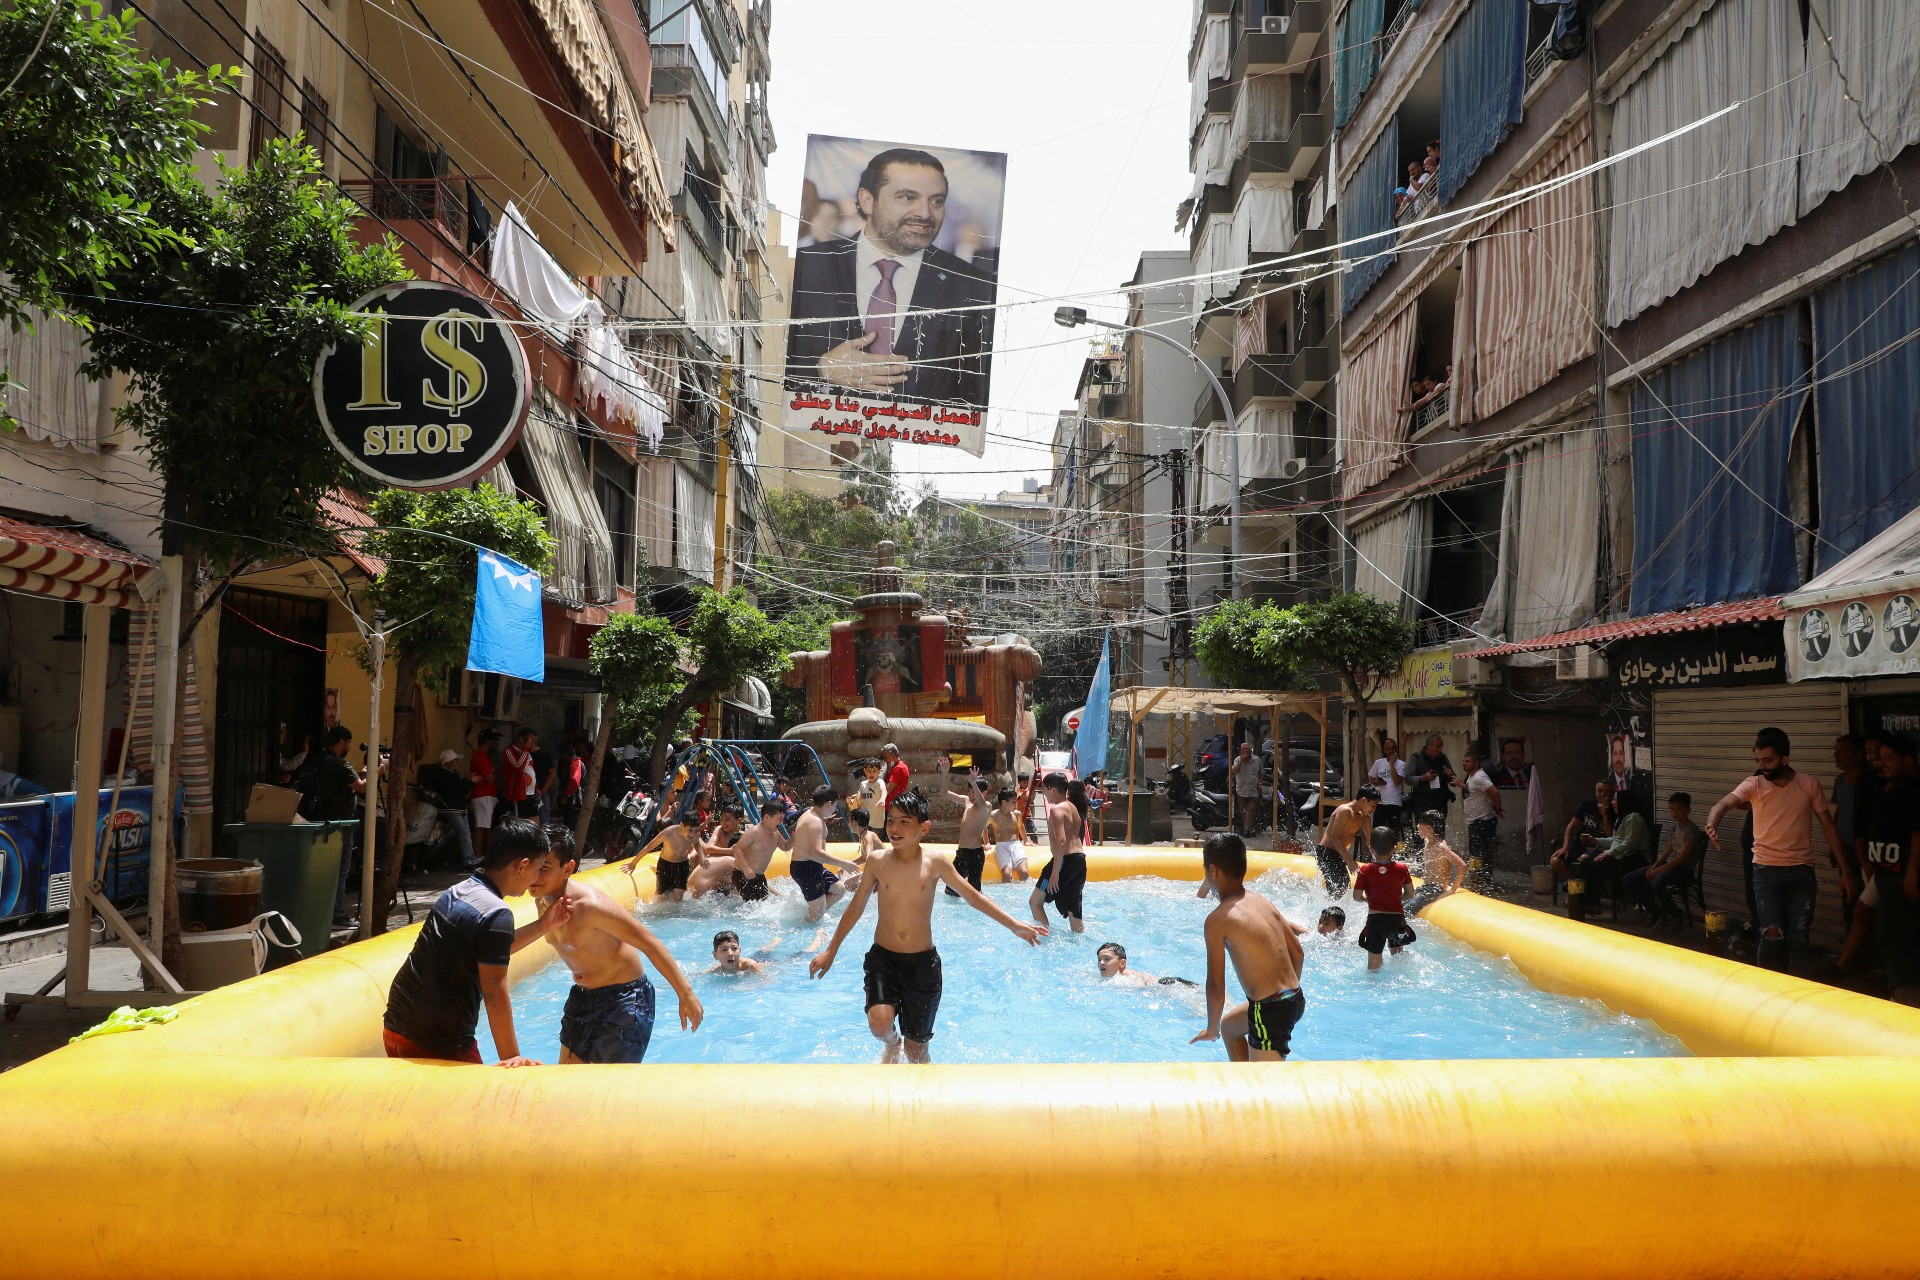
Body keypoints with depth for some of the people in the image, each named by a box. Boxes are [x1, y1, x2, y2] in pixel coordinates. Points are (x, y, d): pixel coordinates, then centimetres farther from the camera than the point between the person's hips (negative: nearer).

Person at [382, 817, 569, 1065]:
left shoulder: (457, 892, 8)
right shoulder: (496, 914, -18)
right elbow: (494, 991, -21)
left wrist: (543, 925, 21)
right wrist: (511, 1057, -17)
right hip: (439, 1045, -9)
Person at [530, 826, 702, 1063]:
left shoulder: (589, 905, -29)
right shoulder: (544, 901, -4)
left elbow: (648, 943, -25)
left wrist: (686, 994, -24)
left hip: (623, 999, -9)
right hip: (581, 997, 9)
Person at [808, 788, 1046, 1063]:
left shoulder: (935, 864, -6)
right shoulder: (878, 861, -4)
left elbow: (973, 897, 3)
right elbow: (856, 907, 8)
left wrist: (1014, 925, -1)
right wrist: (831, 951, 12)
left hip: (922, 962, 0)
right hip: (883, 958, 0)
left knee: (917, 1049, 5)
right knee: (880, 1023, -24)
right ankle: (891, 1044, 12)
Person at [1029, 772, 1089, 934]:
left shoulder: (1056, 809, -13)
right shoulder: (1073, 807, 16)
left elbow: (1061, 841, -23)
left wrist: (1055, 872, -24)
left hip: (1065, 860, -9)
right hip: (1079, 859, 9)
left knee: (1035, 901, 1)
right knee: (1072, 908, 13)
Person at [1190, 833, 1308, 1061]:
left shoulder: (1218, 919, -14)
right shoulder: (1263, 902, 7)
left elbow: (1216, 986, -12)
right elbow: (1297, 954, 14)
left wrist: (1212, 1029, 2)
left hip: (1270, 1009, -9)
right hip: (1295, 999, 9)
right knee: (1229, 1025, 32)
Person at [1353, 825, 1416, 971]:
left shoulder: (1366, 870, -9)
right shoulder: (1402, 869, -5)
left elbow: (1357, 897, -5)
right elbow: (1410, 893, 6)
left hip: (1375, 918, -2)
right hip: (1397, 917, 2)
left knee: (1374, 959, 9)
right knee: (1397, 954, 24)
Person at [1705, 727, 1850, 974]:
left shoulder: (1810, 784, 0)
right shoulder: (1754, 785, -5)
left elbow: (1828, 827, 6)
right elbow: (1725, 803, -22)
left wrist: (1846, 871, 4)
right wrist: (1712, 824, -46)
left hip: (1802, 870, 2)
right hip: (1766, 870, -1)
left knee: (1799, 939, 5)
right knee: (1773, 935, -8)